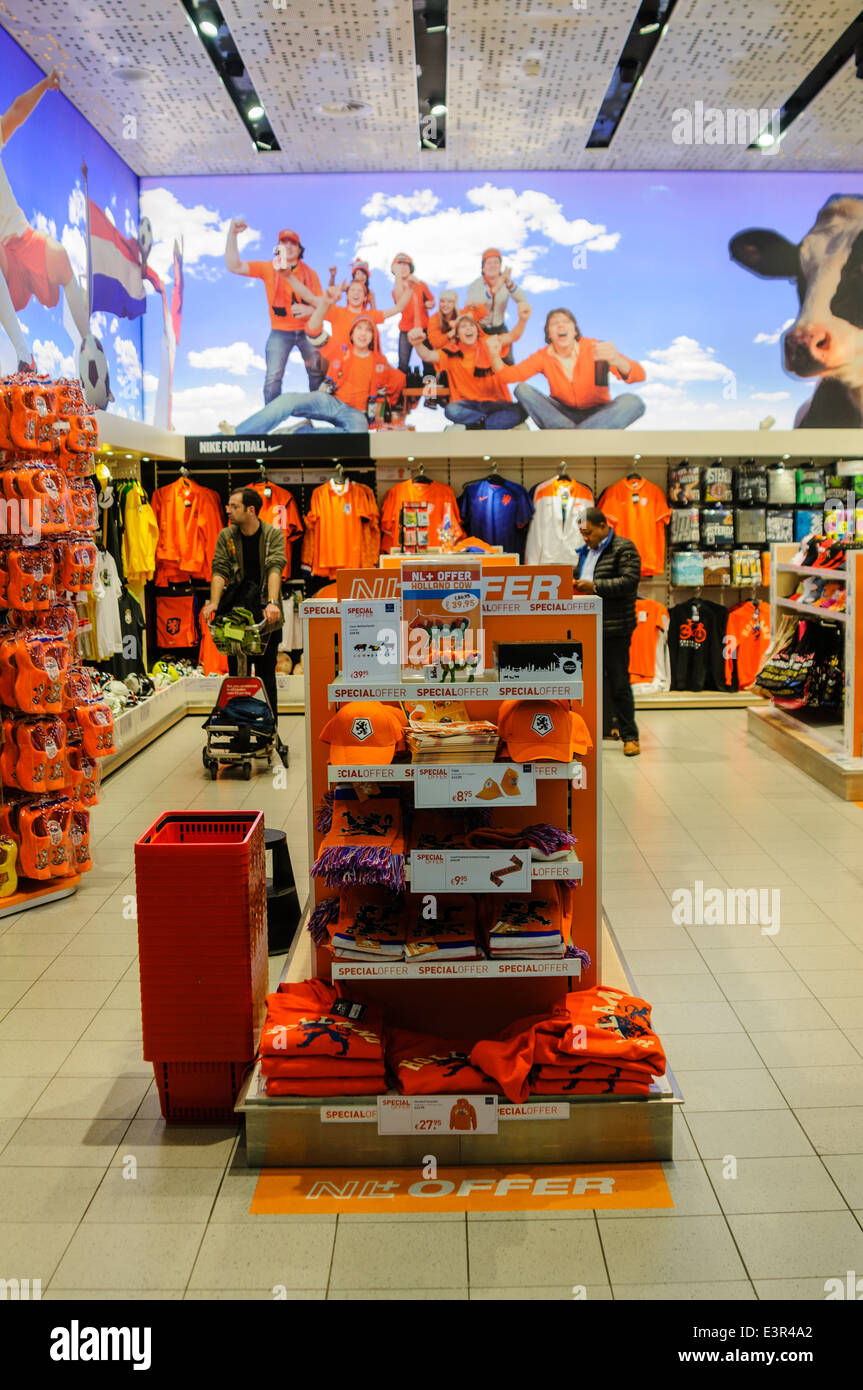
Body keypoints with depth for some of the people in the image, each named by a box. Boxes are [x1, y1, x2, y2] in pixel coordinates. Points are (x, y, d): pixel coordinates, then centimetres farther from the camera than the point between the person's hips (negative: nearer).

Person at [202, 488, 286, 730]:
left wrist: (272, 602, -32)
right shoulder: (226, 536, 4)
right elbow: (219, 570, -6)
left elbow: (275, 569, -16)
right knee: (237, 673, 2)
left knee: (266, 674, 3)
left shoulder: (273, 535, -2)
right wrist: (214, 602, -23)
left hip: (266, 615, -2)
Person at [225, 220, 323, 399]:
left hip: (308, 330, 2)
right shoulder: (268, 268, -1)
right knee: (273, 377, -12)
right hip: (280, 332, -2)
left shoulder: (309, 273, 4)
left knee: (317, 374, 6)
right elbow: (233, 266, -11)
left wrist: (309, 309, -20)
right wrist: (232, 234, -23)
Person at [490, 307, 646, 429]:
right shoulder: (543, 356, -6)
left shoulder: (594, 348, -16)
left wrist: (617, 361, -52)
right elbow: (510, 375, -15)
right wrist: (494, 356, -37)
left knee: (633, 402, -30)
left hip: (596, 415, -2)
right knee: (522, 390, -18)